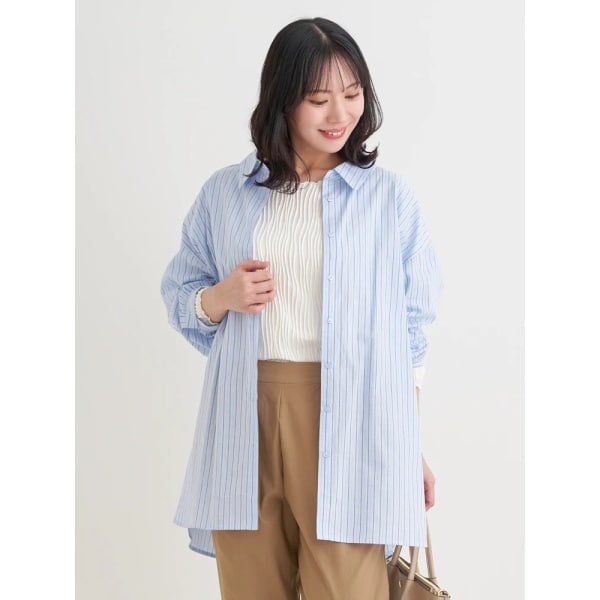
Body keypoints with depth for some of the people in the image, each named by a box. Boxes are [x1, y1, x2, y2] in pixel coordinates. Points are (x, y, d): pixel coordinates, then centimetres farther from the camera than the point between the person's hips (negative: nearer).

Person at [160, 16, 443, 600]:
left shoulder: (390, 196, 4)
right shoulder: (224, 192, 8)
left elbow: (410, 330, 7)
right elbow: (178, 297, 15)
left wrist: (412, 445, 5)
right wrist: (221, 298, -8)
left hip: (348, 427, -2)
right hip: (245, 423, 2)